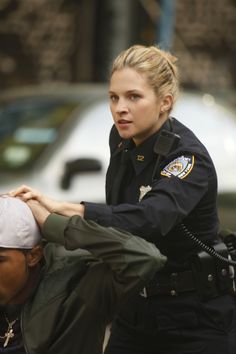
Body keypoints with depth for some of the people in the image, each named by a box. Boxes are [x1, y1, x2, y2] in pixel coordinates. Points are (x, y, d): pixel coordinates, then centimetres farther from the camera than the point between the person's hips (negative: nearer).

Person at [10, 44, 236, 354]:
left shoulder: (189, 158, -23)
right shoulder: (121, 138, -1)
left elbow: (150, 218, -42)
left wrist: (64, 209, -52)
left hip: (195, 317, -6)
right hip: (136, 308, 7)